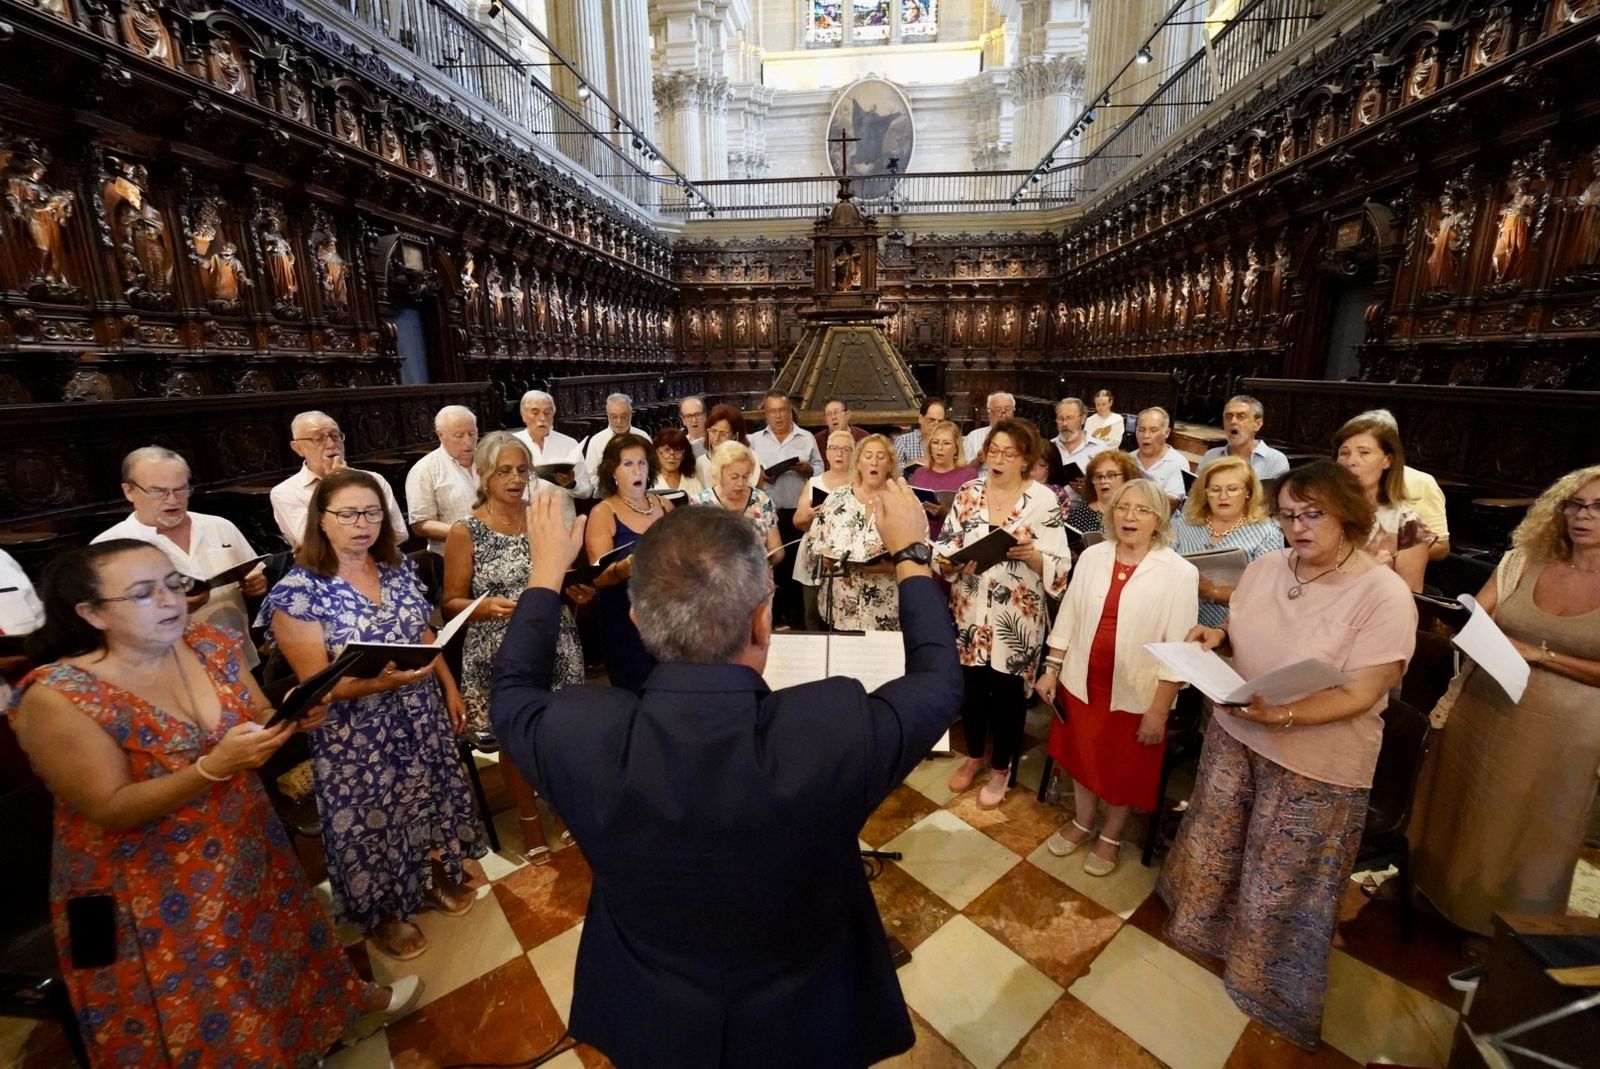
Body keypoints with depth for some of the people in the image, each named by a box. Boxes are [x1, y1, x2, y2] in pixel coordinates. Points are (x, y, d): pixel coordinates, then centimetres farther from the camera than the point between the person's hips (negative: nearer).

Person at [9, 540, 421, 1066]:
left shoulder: (212, 646, -8)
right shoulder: (57, 697, -22)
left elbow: (260, 724, -2)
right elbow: (112, 810, -22)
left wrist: (292, 716, -23)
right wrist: (215, 766, -35)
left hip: (250, 849, 5)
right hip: (150, 891, -5)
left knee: (284, 944, 28)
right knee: (204, 1024, 17)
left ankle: (342, 1001, 51)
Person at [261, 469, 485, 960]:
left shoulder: (399, 568, -2)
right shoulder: (298, 591, -17)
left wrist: (450, 689, 7)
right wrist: (384, 681, -35)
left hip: (422, 719, 5)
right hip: (358, 735, -4)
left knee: (429, 797, 20)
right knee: (372, 819, 14)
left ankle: (436, 874, 47)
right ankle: (382, 913, 39)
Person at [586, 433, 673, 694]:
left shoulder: (664, 505, 5)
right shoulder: (603, 513, -7)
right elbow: (599, 577, -15)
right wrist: (629, 566, -34)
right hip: (625, 620, -4)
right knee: (636, 692, 6)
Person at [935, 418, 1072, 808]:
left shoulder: (1044, 501, -9)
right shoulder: (968, 493, 0)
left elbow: (1061, 566, -11)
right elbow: (946, 546, 2)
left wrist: (1032, 555, -30)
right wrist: (946, 561, -20)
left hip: (1017, 617, -3)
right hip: (970, 611, 3)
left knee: (1008, 692, 12)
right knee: (970, 685, 16)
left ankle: (1000, 768, 35)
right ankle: (974, 755, 41)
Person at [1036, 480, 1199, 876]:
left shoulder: (1179, 573, -14)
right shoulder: (1092, 556, -3)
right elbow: (1068, 617, 4)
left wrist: (1159, 710, -12)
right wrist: (1051, 669, 4)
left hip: (1136, 693, -3)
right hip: (1083, 681, 3)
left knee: (1125, 769, 17)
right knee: (1083, 754, 20)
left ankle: (1111, 836, 42)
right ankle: (1082, 822, 45)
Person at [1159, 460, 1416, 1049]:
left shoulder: (1385, 595, -20)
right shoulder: (1266, 566, -4)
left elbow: (1359, 694, -22)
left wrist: (1282, 716, -36)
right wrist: (1216, 634, -11)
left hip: (1315, 765, -5)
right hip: (1233, 734, 5)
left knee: (1281, 881, 14)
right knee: (1213, 841, 23)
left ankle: (1263, 978, 40)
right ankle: (1201, 924, 50)